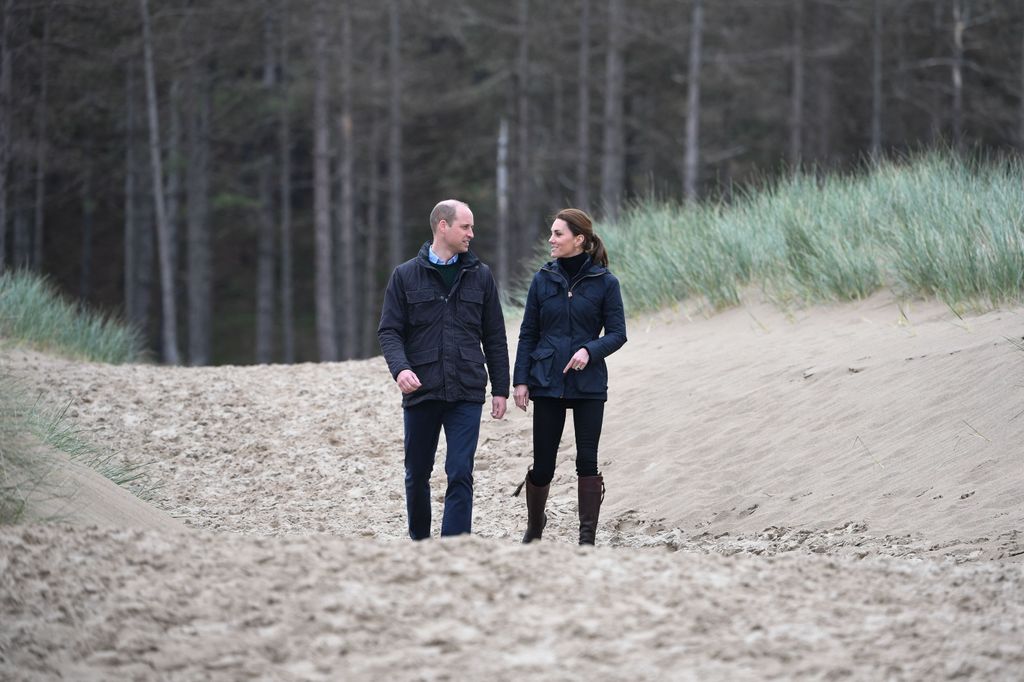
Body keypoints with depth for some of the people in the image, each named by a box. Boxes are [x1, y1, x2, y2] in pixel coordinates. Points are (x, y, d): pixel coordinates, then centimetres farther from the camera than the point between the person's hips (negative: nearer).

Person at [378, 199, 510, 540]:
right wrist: (400, 368, -19)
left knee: (460, 474, -9)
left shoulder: (480, 276, 8)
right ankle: (419, 543, 29)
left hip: (466, 395, 0)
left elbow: (494, 338, 11)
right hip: (421, 393, 0)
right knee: (417, 475, 10)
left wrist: (500, 388, 7)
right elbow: (389, 331, 0)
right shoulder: (406, 276, 3)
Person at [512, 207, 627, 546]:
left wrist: (590, 350, -20)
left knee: (587, 460, -3)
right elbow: (528, 334, 7)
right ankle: (534, 527, 28)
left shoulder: (605, 283, -2)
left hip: (588, 384, -2)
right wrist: (521, 380, 1)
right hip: (547, 383, 2)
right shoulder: (543, 280, 4)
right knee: (543, 463, 4)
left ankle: (587, 539, 2)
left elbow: (617, 334, -1)